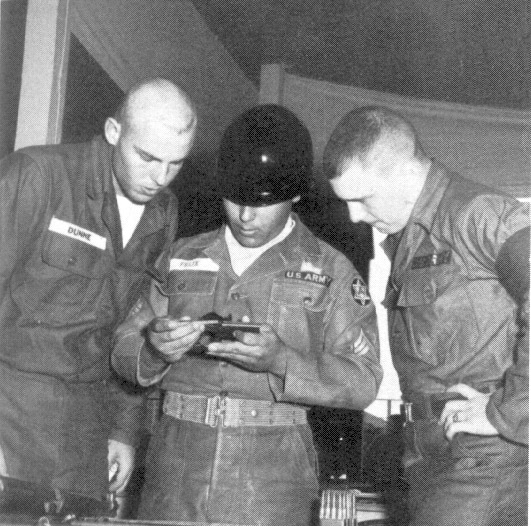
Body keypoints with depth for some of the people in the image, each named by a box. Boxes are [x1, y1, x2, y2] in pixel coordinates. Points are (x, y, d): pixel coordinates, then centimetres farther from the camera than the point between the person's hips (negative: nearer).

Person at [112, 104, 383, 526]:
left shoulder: (329, 270, 4)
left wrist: (280, 361, -19)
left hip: (272, 474, -2)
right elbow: (124, 349, 11)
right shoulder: (182, 258, 12)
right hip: (176, 464, 2)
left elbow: (363, 381, -3)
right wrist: (155, 350, -12)